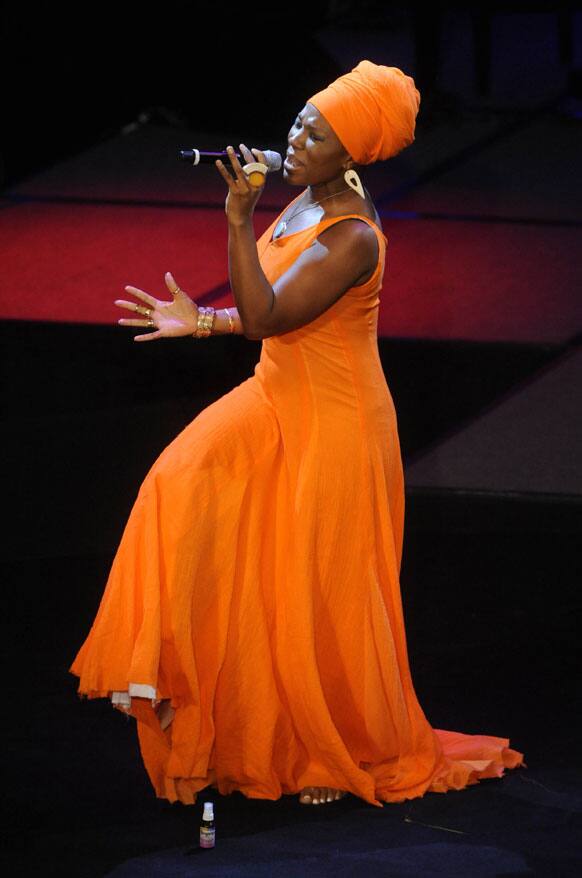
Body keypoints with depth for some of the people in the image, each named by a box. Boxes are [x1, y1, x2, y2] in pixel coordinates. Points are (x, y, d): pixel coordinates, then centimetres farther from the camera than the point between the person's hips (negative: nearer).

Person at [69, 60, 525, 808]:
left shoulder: (352, 238, -24)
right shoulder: (306, 203, 4)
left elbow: (265, 317, -29)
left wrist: (239, 219, -32)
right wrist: (198, 323, 10)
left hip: (331, 422, -9)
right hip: (279, 398, 9)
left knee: (320, 594, 0)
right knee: (187, 483, -11)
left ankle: (347, 754, 19)